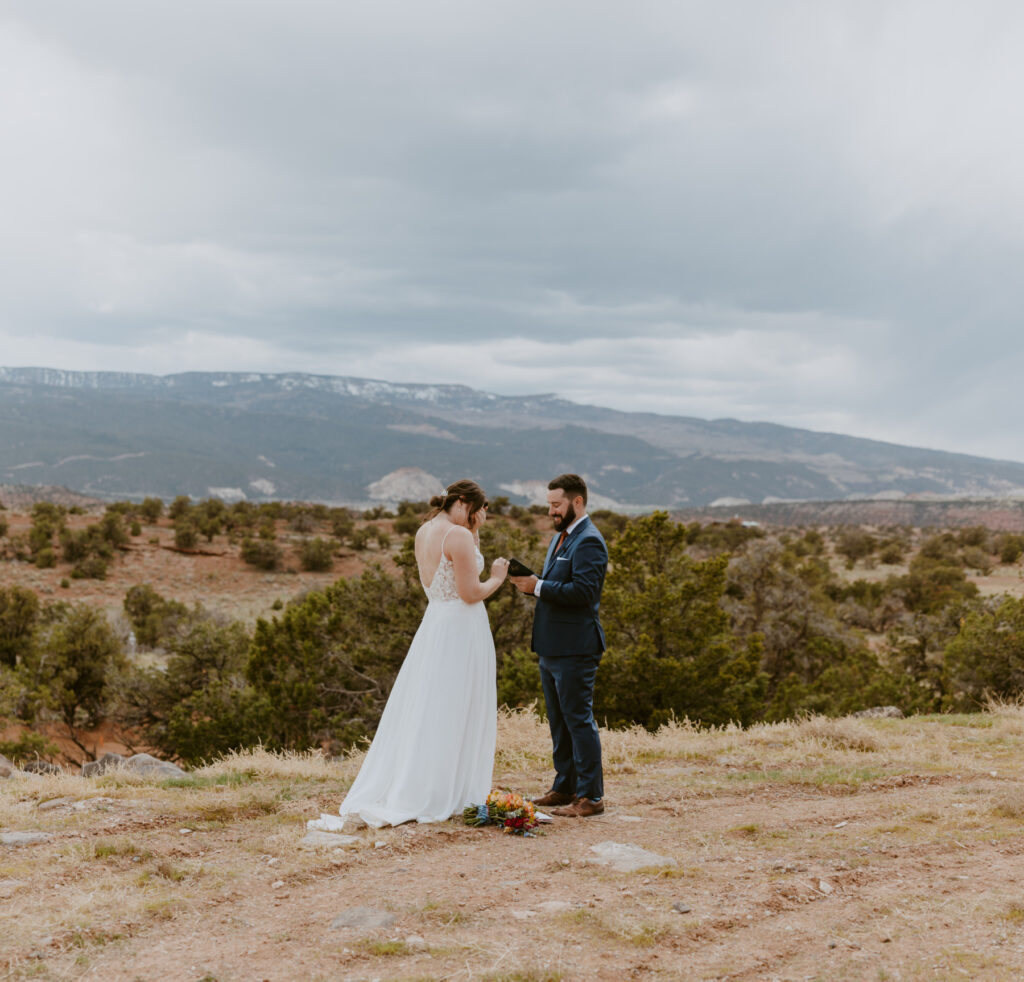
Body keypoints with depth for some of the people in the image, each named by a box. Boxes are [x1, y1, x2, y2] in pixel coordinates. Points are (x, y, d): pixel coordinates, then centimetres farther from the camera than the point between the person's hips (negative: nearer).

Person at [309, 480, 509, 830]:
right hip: (462, 630, -8)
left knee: (421, 710, 13)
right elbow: (471, 593, -18)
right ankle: (442, 796, 6)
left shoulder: (423, 532, 12)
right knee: (454, 714, 0)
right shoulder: (458, 536, -15)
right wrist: (497, 578, 1)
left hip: (434, 626, 8)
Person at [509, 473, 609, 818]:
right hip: (551, 647, 10)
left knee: (579, 720, -5)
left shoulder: (589, 541, -14)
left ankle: (590, 796, 1)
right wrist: (530, 580, 1)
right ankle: (565, 787, 27)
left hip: (574, 649, -10)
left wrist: (538, 587, -20)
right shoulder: (560, 538, 18)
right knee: (559, 721, 16)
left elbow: (583, 591, -24)